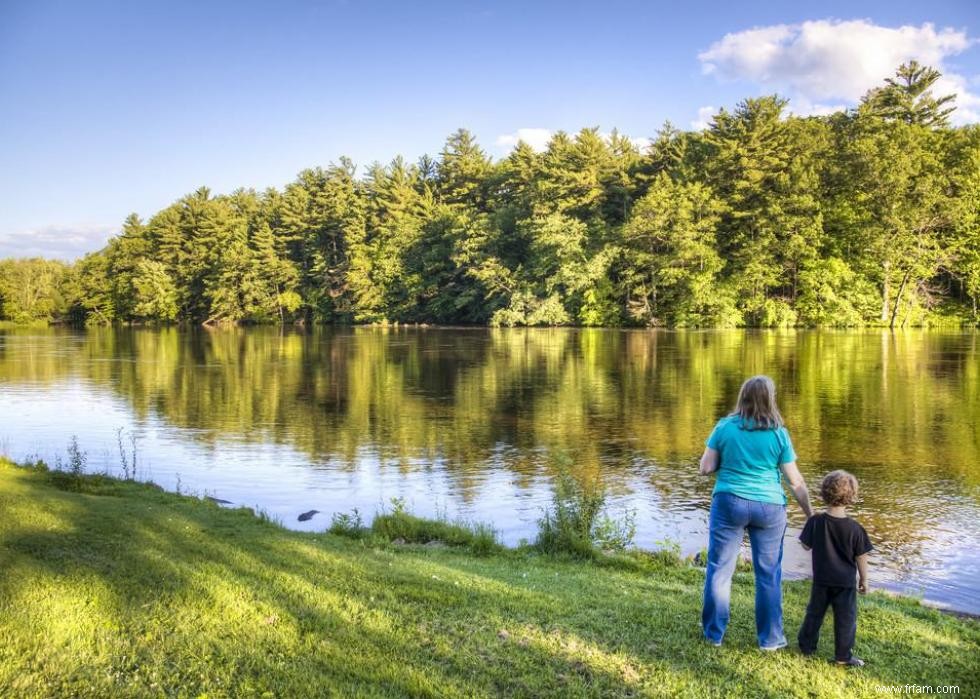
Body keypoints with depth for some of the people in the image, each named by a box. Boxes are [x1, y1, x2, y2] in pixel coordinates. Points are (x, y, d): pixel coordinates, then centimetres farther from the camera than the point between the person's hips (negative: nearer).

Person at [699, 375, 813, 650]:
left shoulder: (725, 427, -4)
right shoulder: (779, 434, -4)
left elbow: (705, 468, -2)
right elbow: (795, 481, 0)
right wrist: (810, 514, 10)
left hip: (729, 503, 0)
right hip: (769, 508, 1)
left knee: (720, 569, 10)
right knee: (769, 574, 12)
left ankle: (714, 633, 19)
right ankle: (770, 638, 20)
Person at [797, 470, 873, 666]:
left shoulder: (815, 522, -11)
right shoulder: (855, 529, -12)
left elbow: (806, 546, -2)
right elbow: (861, 557, -6)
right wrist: (864, 579, 7)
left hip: (821, 580, 2)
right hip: (845, 582, -2)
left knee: (814, 613, 17)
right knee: (846, 618, 8)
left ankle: (807, 646, 27)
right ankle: (843, 656, 12)